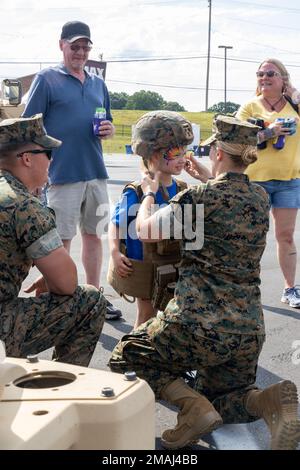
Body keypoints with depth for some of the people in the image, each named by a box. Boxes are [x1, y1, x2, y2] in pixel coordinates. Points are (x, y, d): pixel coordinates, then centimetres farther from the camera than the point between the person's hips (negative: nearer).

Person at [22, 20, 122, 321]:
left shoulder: (98, 83, 15)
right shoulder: (47, 79, -2)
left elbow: (108, 123, 23)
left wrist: (109, 130, -1)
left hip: (96, 173, 6)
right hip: (62, 174, -5)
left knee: (93, 235, 12)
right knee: (61, 240, 1)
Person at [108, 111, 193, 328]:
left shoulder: (183, 190, -2)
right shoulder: (134, 193, -19)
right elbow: (115, 225, -14)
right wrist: (115, 253, -27)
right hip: (145, 269, -5)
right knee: (146, 318, 10)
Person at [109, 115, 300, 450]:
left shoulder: (199, 197, -12)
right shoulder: (260, 198, 7)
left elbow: (144, 231, 1)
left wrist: (149, 193, 18)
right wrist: (208, 179, 39)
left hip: (199, 325, -6)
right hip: (250, 330, 6)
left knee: (125, 357, 15)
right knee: (222, 399, 28)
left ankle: (193, 405, -7)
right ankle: (267, 401, -6)